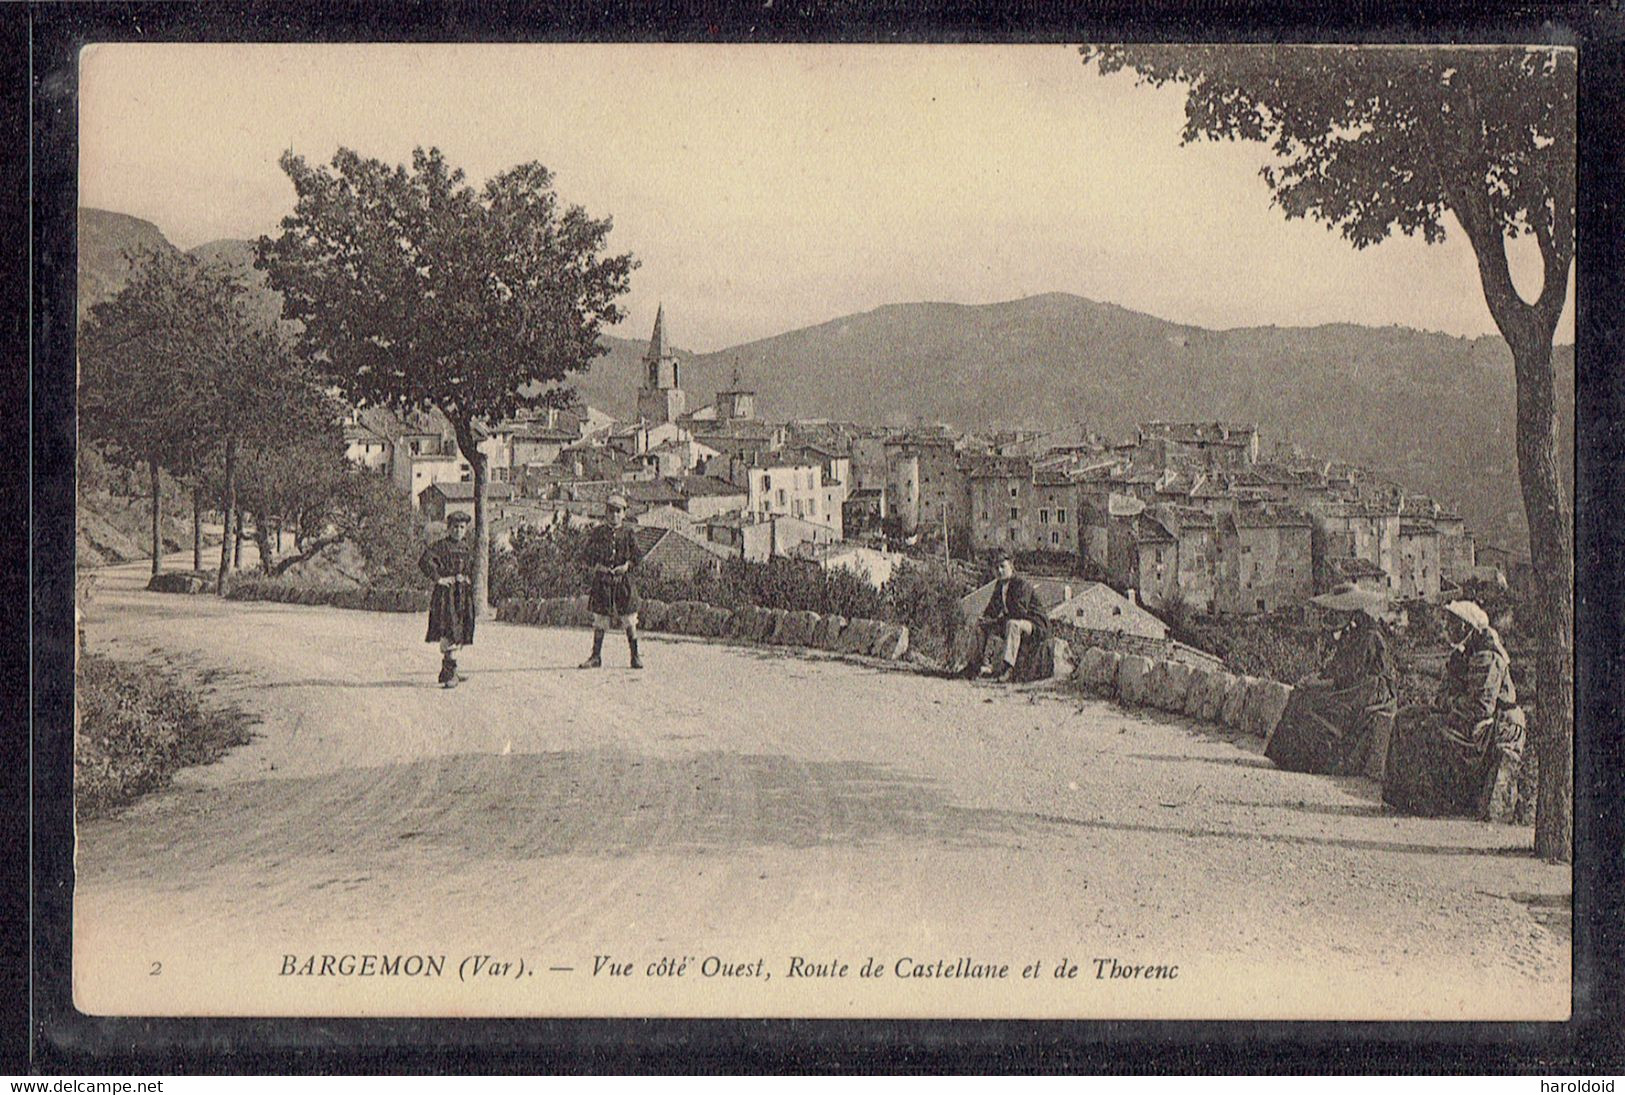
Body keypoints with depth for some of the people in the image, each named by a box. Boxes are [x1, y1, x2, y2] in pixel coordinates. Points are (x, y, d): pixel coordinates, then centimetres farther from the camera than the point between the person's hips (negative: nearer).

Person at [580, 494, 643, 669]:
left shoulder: (627, 533, 5)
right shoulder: (598, 532, 6)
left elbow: (636, 555, 5)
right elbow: (588, 553, 7)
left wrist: (627, 565, -11)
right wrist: (597, 565, -10)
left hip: (623, 579, -1)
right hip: (602, 579, 1)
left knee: (629, 619, 0)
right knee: (599, 619, 3)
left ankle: (635, 655, 8)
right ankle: (596, 656, 11)